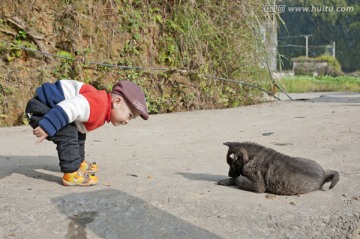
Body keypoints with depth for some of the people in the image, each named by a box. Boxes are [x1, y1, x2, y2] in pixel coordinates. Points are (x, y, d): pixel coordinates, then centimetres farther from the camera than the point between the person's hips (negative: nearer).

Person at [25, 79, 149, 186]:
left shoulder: (102, 111, 4)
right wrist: (46, 128, -33)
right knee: (68, 135, -23)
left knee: (78, 134, 21)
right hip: (40, 108, -10)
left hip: (46, 106, 11)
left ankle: (79, 163, 38)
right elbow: (66, 108, -36)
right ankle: (71, 174, -13)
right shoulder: (98, 104, -29)